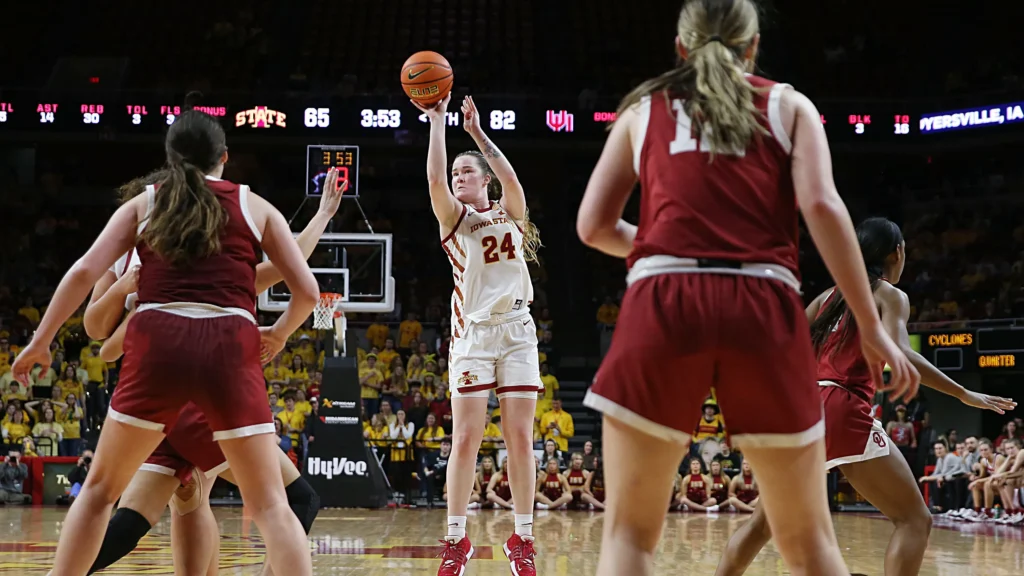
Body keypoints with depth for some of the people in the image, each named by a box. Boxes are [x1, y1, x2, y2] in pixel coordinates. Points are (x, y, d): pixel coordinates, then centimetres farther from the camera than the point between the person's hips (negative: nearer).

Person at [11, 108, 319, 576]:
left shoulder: (144, 203, 19)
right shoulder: (255, 207, 18)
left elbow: (85, 271, 7)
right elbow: (307, 291, 14)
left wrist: (41, 340, 14)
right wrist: (279, 334, 33)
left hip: (158, 342, 1)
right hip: (230, 347, -1)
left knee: (100, 489, 15)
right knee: (269, 505, 2)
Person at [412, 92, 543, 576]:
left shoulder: (509, 213, 11)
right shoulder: (454, 218, 7)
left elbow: (512, 180, -12)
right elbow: (435, 180, -13)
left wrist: (477, 133, -17)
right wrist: (436, 120, -15)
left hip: (517, 331, 1)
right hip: (472, 332, -1)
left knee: (520, 437, 0)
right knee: (465, 438, -7)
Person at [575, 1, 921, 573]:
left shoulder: (643, 110, 21)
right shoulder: (789, 105, 17)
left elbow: (594, 226, 17)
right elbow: (822, 205, 1)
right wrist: (871, 326, 1)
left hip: (663, 308, 0)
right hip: (763, 311, 0)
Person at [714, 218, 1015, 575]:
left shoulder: (830, 295, 22)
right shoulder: (890, 295, 4)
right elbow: (897, 354, -13)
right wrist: (963, 394, -12)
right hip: (841, 411, -7)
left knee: (764, 522, 21)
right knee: (914, 518, -1)